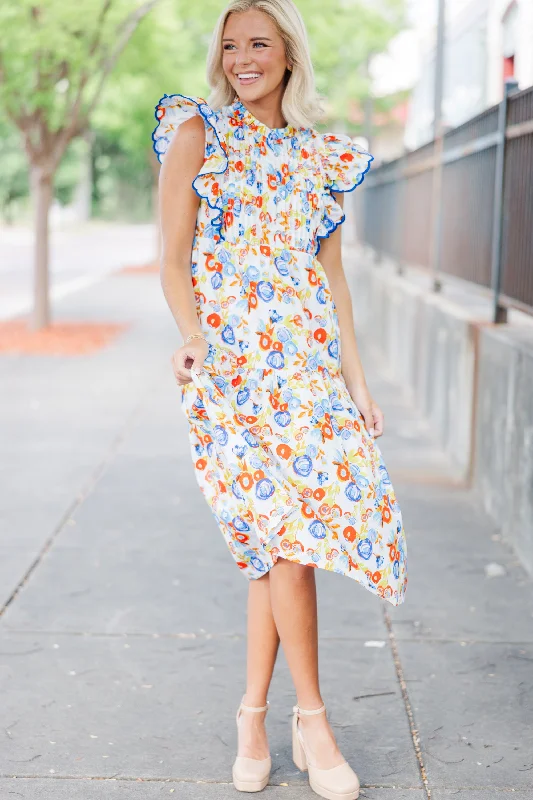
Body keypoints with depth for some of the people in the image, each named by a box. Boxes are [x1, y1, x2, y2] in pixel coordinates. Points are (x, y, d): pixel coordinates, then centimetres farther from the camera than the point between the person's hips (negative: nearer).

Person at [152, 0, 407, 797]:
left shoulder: (320, 155, 14)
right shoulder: (198, 131, 2)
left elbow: (334, 274, 14)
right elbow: (173, 260, -2)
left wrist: (356, 376, 8)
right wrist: (199, 343, -15)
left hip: (308, 360, 4)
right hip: (231, 360, -4)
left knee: (277, 544, 5)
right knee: (287, 530, -9)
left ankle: (254, 715, 19)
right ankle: (312, 719, 5)